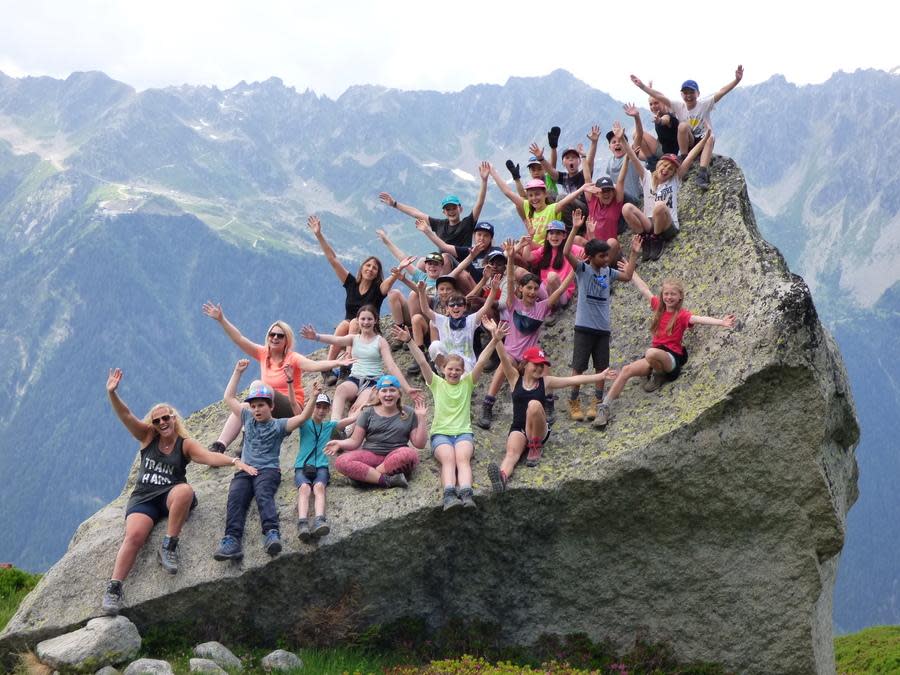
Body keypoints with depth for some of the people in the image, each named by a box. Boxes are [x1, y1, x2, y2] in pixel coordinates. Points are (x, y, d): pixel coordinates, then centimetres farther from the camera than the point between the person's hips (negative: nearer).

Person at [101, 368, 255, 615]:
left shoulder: (185, 444, 5)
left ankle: (169, 546, -27)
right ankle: (114, 588, -29)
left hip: (170, 496, -1)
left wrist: (234, 461, -32)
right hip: (143, 498, 1)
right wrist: (112, 393, -18)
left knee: (185, 491, -37)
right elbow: (125, 416, -1)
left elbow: (209, 456, -12)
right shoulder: (147, 438, 11)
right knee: (134, 535, -28)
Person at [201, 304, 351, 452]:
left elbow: (314, 365, -23)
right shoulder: (263, 353, 7)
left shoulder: (292, 358, -7)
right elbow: (239, 338, 3)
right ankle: (220, 445, -30)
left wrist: (336, 363, -40)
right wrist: (221, 319, -4)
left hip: (291, 409, -5)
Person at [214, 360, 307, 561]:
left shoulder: (279, 425, 11)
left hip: (268, 469, -3)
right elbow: (229, 398, 28)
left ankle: (272, 533, -54)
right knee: (235, 498, -26)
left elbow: (303, 417, -1)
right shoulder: (248, 419, 24)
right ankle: (232, 540, -45)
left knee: (263, 495, -34)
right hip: (244, 470, 3)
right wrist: (238, 372, 24)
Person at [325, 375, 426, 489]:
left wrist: (422, 419, -4)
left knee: (409, 454, -37)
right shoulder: (368, 412, 11)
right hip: (370, 456, 1)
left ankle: (367, 475, -22)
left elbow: (419, 443, 6)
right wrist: (340, 444, -13)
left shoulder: (409, 413, 10)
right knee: (341, 461, -28)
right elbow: (355, 441, 7)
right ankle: (387, 480, -32)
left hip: (396, 458, -1)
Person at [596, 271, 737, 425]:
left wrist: (721, 322, -43)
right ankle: (604, 406, -15)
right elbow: (643, 289, 21)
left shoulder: (681, 315, -7)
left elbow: (699, 319, -25)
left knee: (651, 353, -39)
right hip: (654, 357, 6)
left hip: (672, 359, -6)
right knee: (626, 370, -16)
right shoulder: (659, 307, 11)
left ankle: (659, 376, -7)